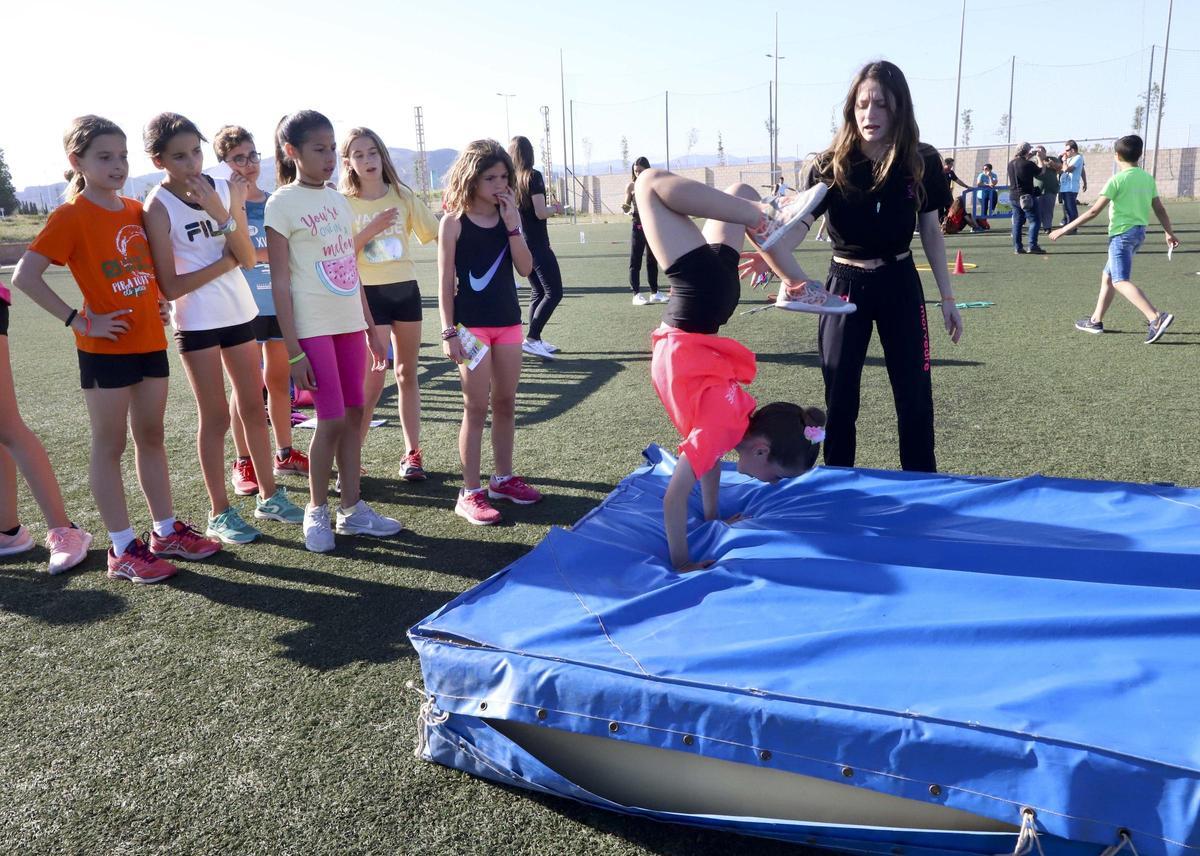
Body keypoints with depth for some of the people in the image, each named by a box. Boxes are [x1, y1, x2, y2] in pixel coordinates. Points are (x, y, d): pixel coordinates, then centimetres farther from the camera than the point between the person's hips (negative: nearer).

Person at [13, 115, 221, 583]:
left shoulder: (136, 209, 9)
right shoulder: (70, 216, -10)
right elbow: (25, 276, -16)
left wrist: (159, 301, 9)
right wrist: (78, 320, -17)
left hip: (150, 341, 6)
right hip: (106, 347, -6)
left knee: (151, 437, 14)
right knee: (110, 446, 3)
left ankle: (166, 531, 25)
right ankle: (123, 549, 10)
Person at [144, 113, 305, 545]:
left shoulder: (224, 189, 0)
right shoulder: (159, 206, -12)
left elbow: (248, 258, -7)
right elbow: (170, 286, -14)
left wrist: (223, 214, -20)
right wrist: (226, 260, -12)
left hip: (240, 312, 4)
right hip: (196, 321, -4)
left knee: (254, 407, 11)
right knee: (216, 416, 1)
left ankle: (269, 495, 24)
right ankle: (219, 513, 14)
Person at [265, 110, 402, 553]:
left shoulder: (338, 199, 13)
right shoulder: (282, 204, -6)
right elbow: (280, 282, -9)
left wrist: (372, 329, 15)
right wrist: (293, 351, -14)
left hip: (349, 323, 6)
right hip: (312, 327, -6)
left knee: (353, 414, 8)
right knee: (332, 419, -5)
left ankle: (352, 507, 19)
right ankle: (316, 510, 13)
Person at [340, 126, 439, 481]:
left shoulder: (403, 196, 3)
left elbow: (435, 233, 5)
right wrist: (370, 230, -18)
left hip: (406, 289, 3)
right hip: (369, 294, -3)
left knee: (407, 375, 10)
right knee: (372, 383, -8)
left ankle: (412, 452, 21)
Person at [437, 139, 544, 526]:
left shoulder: (508, 217, 6)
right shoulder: (454, 222, -7)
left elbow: (525, 268, -3)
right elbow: (446, 281, -7)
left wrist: (512, 224, -12)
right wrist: (449, 331, -12)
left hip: (508, 320, 5)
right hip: (472, 324, -5)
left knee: (505, 403, 11)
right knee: (476, 407, -2)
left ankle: (503, 478, 25)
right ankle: (470, 493, 5)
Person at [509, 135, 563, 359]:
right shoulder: (533, 176, -12)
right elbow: (541, 212, -19)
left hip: (520, 245, 8)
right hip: (537, 245, -8)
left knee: (538, 292, 15)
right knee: (554, 293, -5)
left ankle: (535, 340, 15)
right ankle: (531, 339, -12)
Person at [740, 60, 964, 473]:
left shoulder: (922, 163, -7)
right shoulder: (830, 166, -13)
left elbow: (931, 230, 3)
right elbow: (800, 220, -23)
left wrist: (947, 297, 5)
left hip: (900, 283, 1)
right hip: (845, 284, -1)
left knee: (914, 395, 6)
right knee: (839, 396, 4)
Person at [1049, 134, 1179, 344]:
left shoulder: (1117, 180, -12)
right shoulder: (1148, 178, 9)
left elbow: (1094, 211, -16)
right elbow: (1159, 209, 13)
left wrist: (1064, 229, -12)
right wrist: (1169, 232, 26)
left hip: (1122, 233, -8)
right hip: (1139, 231, 8)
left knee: (1120, 281, -13)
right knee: (1107, 276, 19)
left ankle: (1156, 318, -27)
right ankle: (1096, 321, 25)